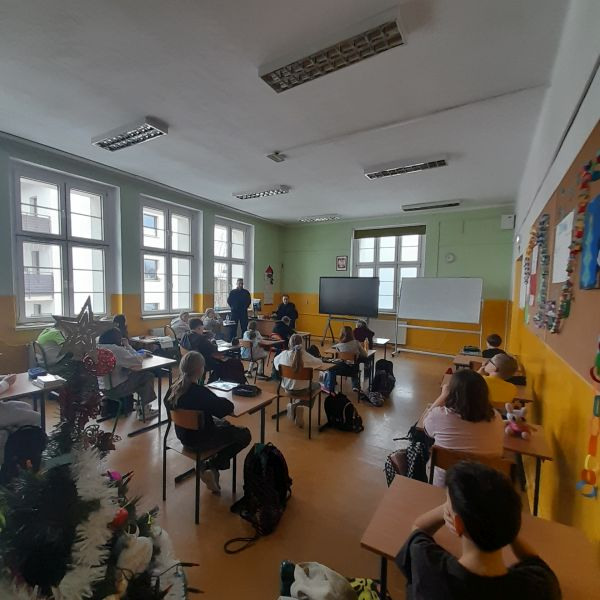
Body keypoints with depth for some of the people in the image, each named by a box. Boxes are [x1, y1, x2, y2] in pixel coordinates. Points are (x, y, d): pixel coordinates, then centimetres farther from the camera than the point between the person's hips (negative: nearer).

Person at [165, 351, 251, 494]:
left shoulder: (174, 388, -10)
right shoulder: (201, 392, -32)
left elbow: (168, 404, 12)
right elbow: (228, 408, -28)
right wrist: (218, 400, -6)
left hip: (184, 435, 8)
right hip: (199, 440, -8)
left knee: (224, 424, 29)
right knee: (245, 434, 5)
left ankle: (211, 466, 21)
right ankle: (210, 466, 7)